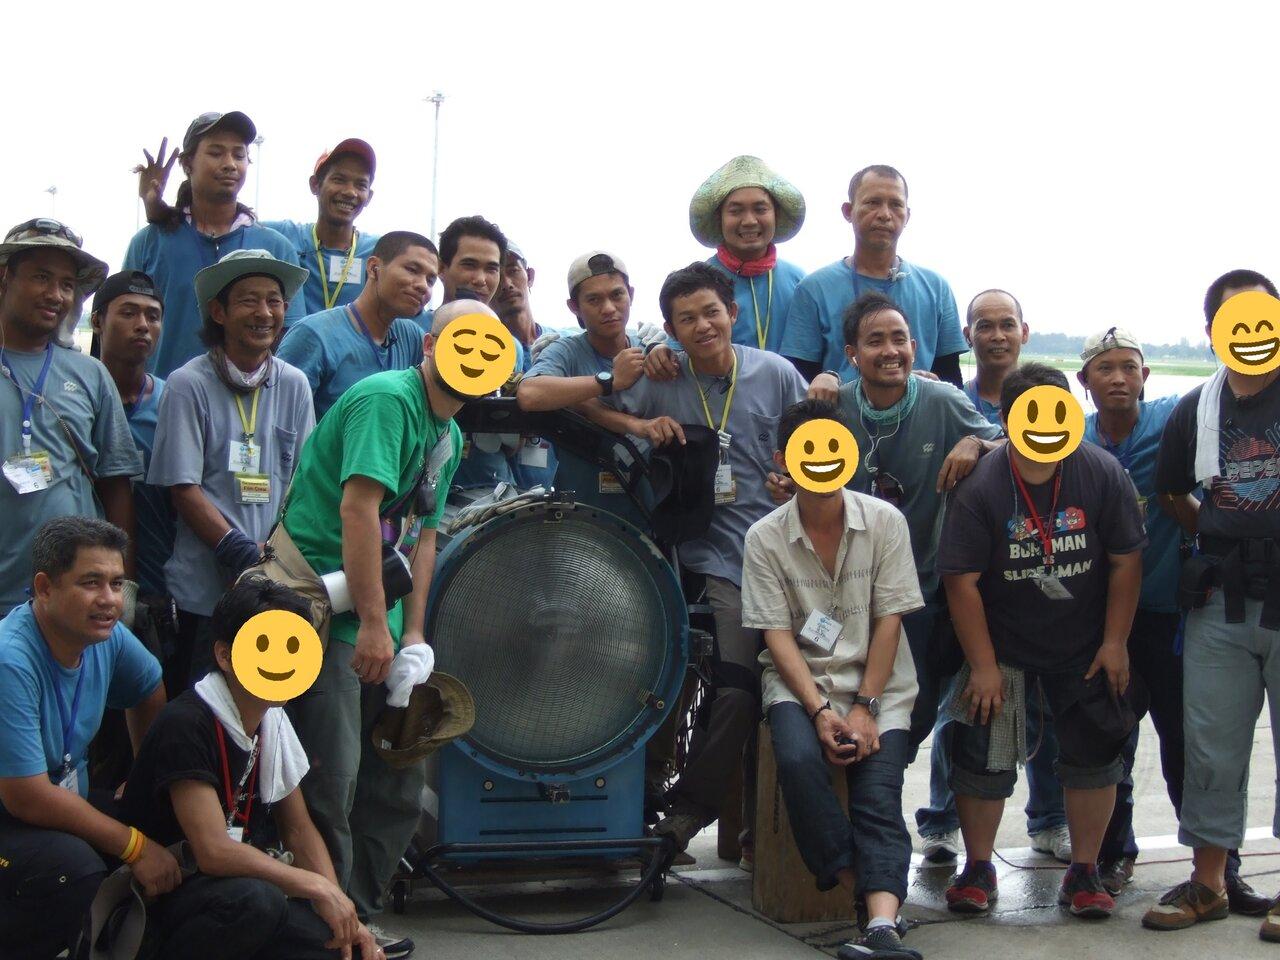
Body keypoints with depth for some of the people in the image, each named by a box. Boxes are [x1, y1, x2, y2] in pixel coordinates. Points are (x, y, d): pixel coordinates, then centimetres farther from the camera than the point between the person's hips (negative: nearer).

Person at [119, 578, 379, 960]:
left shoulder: (274, 721, 6)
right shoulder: (186, 725, -20)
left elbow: (299, 830, 11)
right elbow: (214, 851, -26)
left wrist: (343, 912, -3)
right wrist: (316, 886, -20)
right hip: (161, 897, -7)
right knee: (255, 899, -38)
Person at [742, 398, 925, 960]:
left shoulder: (884, 521, -3)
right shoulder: (765, 537, -2)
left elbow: (889, 620, -4)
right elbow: (778, 636, -5)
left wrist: (864, 708, -12)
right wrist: (819, 711, -17)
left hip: (877, 682, 0)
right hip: (799, 680, 0)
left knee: (879, 792, -21)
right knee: (798, 760, -30)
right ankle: (866, 895, -17)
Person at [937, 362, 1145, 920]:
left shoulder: (1102, 473, -13)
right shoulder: (980, 487, -19)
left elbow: (1125, 561, -4)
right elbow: (961, 581, -16)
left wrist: (1115, 642, -5)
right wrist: (983, 665, -15)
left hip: (1084, 648, 2)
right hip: (1002, 647, -2)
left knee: (1094, 754, 5)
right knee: (982, 755, -2)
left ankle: (1084, 873, 21)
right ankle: (977, 869, 17)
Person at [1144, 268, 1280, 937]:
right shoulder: (1195, 410, 7)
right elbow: (1170, 494, 22)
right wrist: (1220, 535, 11)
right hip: (1221, 605, 4)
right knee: (1211, 747, 9)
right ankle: (1209, 881, 22)